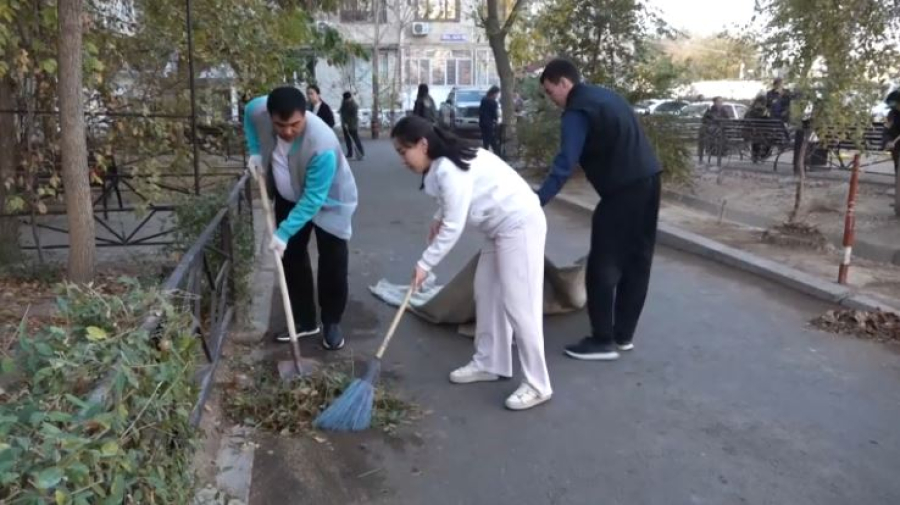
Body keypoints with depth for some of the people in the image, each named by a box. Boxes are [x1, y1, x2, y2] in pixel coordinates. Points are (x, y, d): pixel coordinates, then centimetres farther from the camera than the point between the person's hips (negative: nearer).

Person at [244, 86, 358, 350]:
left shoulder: (322, 146, -41)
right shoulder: (259, 111, -26)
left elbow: (313, 199, -34)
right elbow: (248, 112, 2)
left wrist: (284, 232, -34)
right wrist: (255, 151, -10)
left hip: (328, 202, -5)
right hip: (289, 197, 6)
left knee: (332, 263, -3)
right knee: (292, 258, 9)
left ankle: (331, 324, 15)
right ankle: (305, 321, 21)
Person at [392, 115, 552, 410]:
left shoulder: (449, 170, -22)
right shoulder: (444, 162, 8)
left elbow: (453, 227, -21)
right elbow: (452, 203, 25)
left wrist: (425, 264, -14)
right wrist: (438, 218, 8)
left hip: (519, 225, -11)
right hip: (504, 226, 11)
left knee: (519, 305, -9)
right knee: (486, 293, 15)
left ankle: (537, 385, -1)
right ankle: (489, 363, 26)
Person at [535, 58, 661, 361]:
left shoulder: (577, 111, -10)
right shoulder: (604, 95, 19)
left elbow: (565, 164, -22)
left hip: (623, 189, -10)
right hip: (648, 179, 10)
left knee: (603, 265, -2)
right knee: (637, 260, 13)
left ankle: (603, 341, 5)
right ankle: (623, 334, 23)